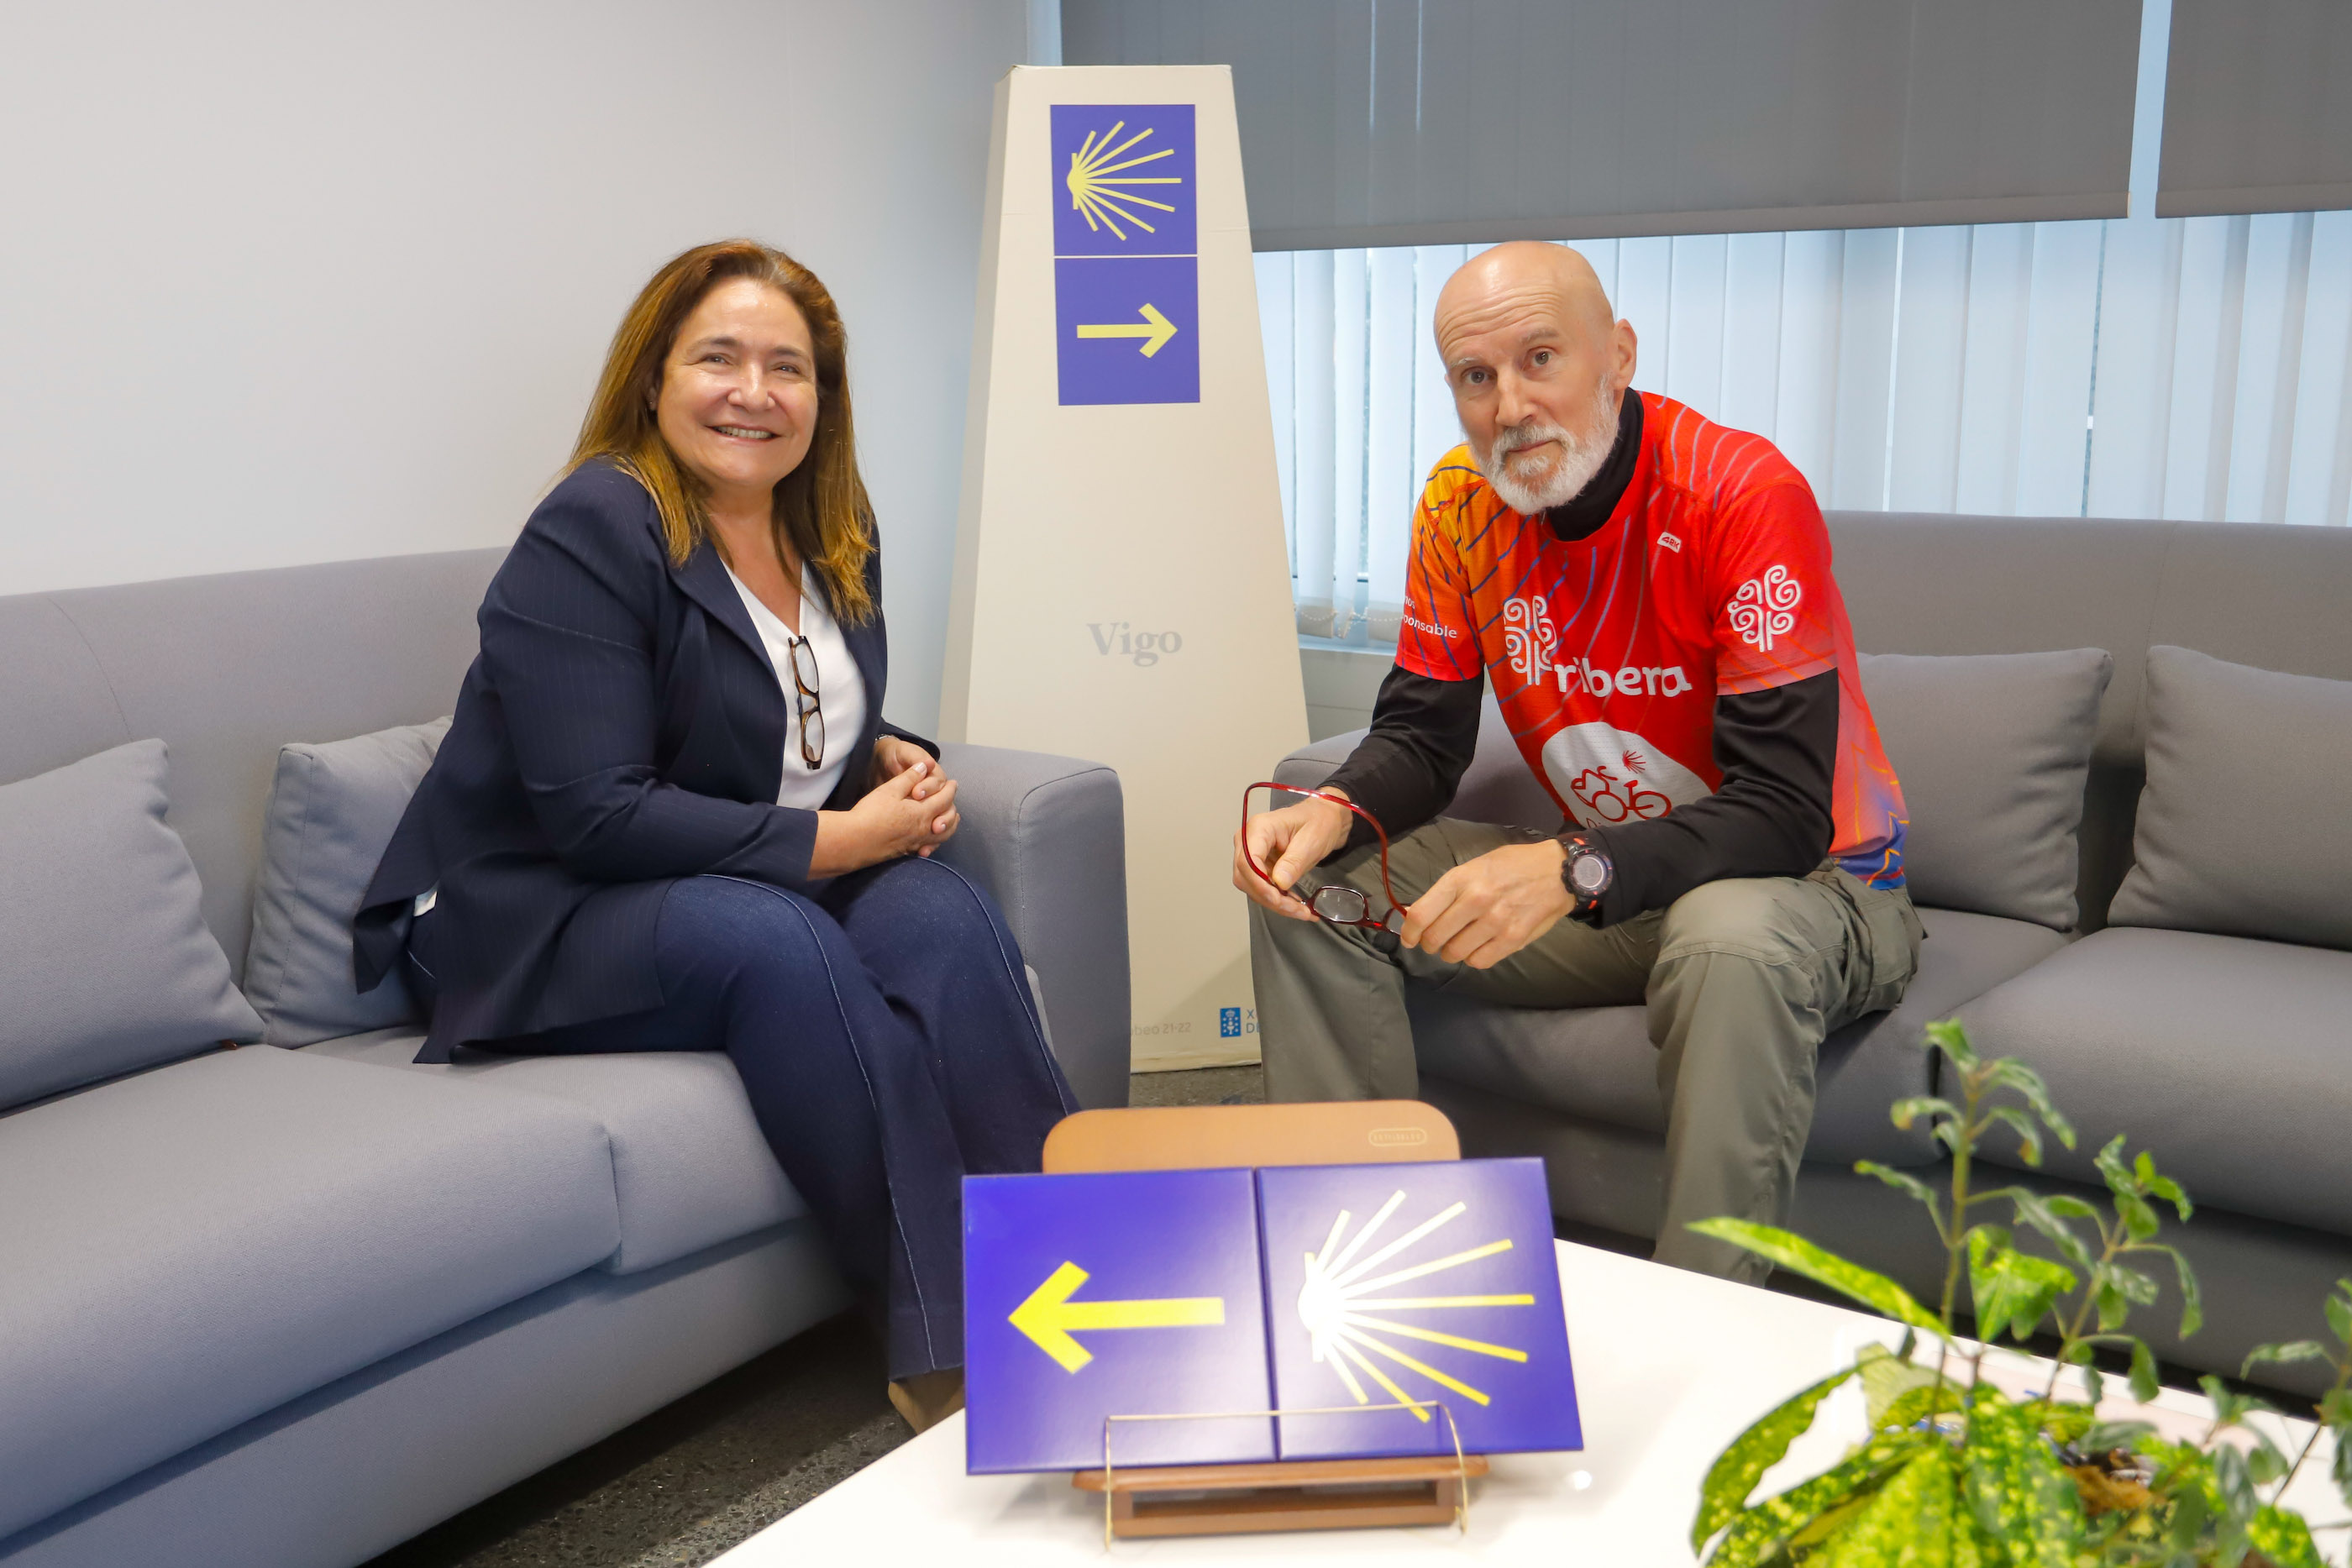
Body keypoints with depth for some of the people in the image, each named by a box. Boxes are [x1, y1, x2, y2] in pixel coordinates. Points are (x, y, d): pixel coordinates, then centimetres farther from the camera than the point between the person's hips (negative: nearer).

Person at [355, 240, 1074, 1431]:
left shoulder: (831, 534, 8)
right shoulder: (593, 533, -15)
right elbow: (596, 816, -22)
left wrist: (893, 765, -3)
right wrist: (835, 838, -21)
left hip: (771, 881, 6)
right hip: (542, 921, -6)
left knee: (942, 913, -25)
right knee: (777, 943, -36)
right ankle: (946, 1352, -32)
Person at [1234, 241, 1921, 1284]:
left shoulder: (1744, 494, -24)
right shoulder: (1463, 502, -5)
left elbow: (1785, 814, -28)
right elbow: (1421, 738, 1)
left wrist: (1576, 871, -42)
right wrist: (1335, 811, -22)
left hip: (1817, 880, -5)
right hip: (1601, 880, 6)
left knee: (1733, 938, -41)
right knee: (1311, 887, -8)